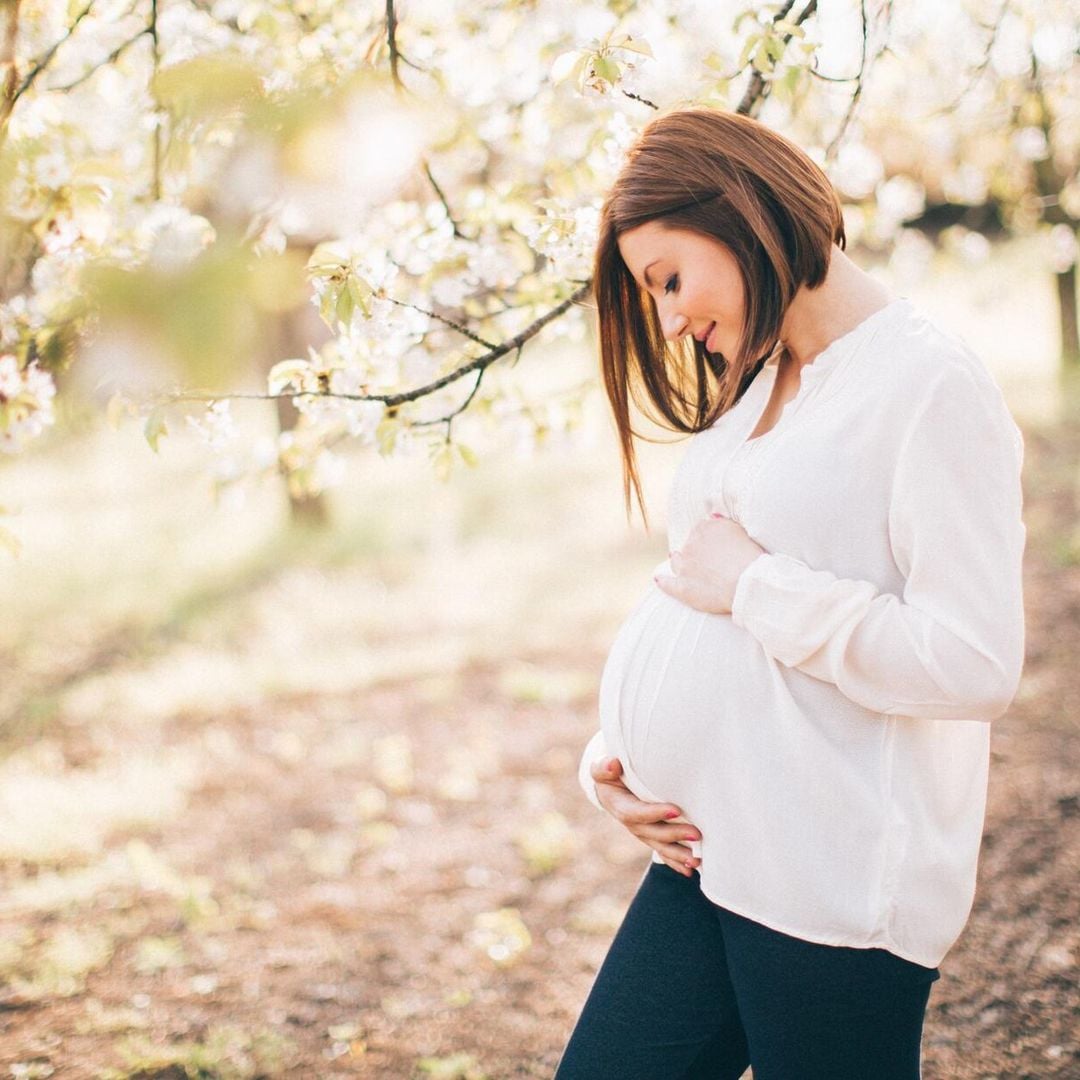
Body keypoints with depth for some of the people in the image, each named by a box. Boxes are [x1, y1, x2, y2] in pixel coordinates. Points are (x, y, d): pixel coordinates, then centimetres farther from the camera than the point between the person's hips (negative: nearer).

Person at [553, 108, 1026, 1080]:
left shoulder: (931, 385, -11)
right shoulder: (754, 392, 15)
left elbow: (975, 665, -20)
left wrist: (753, 586, -14)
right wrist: (611, 752, 3)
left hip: (836, 886, -8)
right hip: (707, 858, 8)